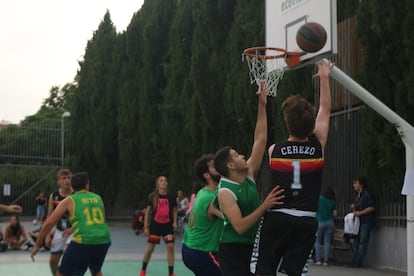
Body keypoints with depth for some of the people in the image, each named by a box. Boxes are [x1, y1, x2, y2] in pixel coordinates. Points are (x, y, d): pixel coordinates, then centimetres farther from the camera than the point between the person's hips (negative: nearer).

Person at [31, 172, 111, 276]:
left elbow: (49, 223, 4)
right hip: (104, 241, 4)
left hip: (83, 242, -4)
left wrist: (37, 245, 13)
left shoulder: (69, 201, 8)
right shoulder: (98, 198, 19)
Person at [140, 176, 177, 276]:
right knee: (150, 249, 3)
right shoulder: (153, 196, -3)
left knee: (170, 247, -7)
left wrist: (175, 222, -5)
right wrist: (146, 227, -4)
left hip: (167, 226, 1)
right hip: (155, 225, -1)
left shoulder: (171, 197, 1)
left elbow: (174, 211, 11)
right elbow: (148, 212, 0)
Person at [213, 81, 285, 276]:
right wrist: (264, 206, -31)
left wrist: (262, 106, 2)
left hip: (251, 247, 8)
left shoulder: (248, 175, 5)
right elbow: (240, 226, -25)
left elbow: (260, 140, 6)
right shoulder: (225, 193, -17)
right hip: (233, 250, -8)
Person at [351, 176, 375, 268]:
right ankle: (354, 262, 8)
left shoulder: (367, 194, -7)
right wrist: (354, 209, 6)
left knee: (363, 242, -10)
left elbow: (372, 207, -15)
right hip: (358, 221, 9)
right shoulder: (357, 196, 20)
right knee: (356, 241, 7)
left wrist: (360, 213, -17)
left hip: (366, 221, -9)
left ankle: (358, 262, -12)